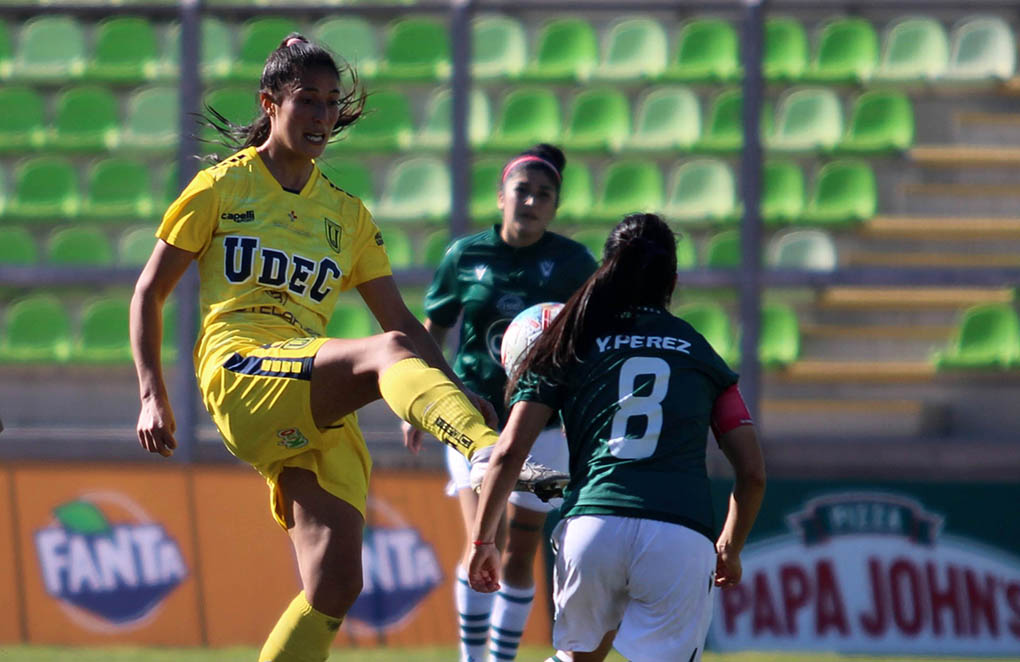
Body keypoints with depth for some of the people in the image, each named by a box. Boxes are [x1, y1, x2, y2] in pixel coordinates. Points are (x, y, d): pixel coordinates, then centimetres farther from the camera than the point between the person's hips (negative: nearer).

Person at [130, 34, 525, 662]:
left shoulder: (347, 215, 24)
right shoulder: (223, 187, 12)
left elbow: (401, 319, 23)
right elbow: (150, 292, 14)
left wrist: (455, 389, 6)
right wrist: (153, 395, 2)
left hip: (319, 408, 6)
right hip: (240, 368, -6)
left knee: (336, 585, -10)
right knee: (388, 352, -34)